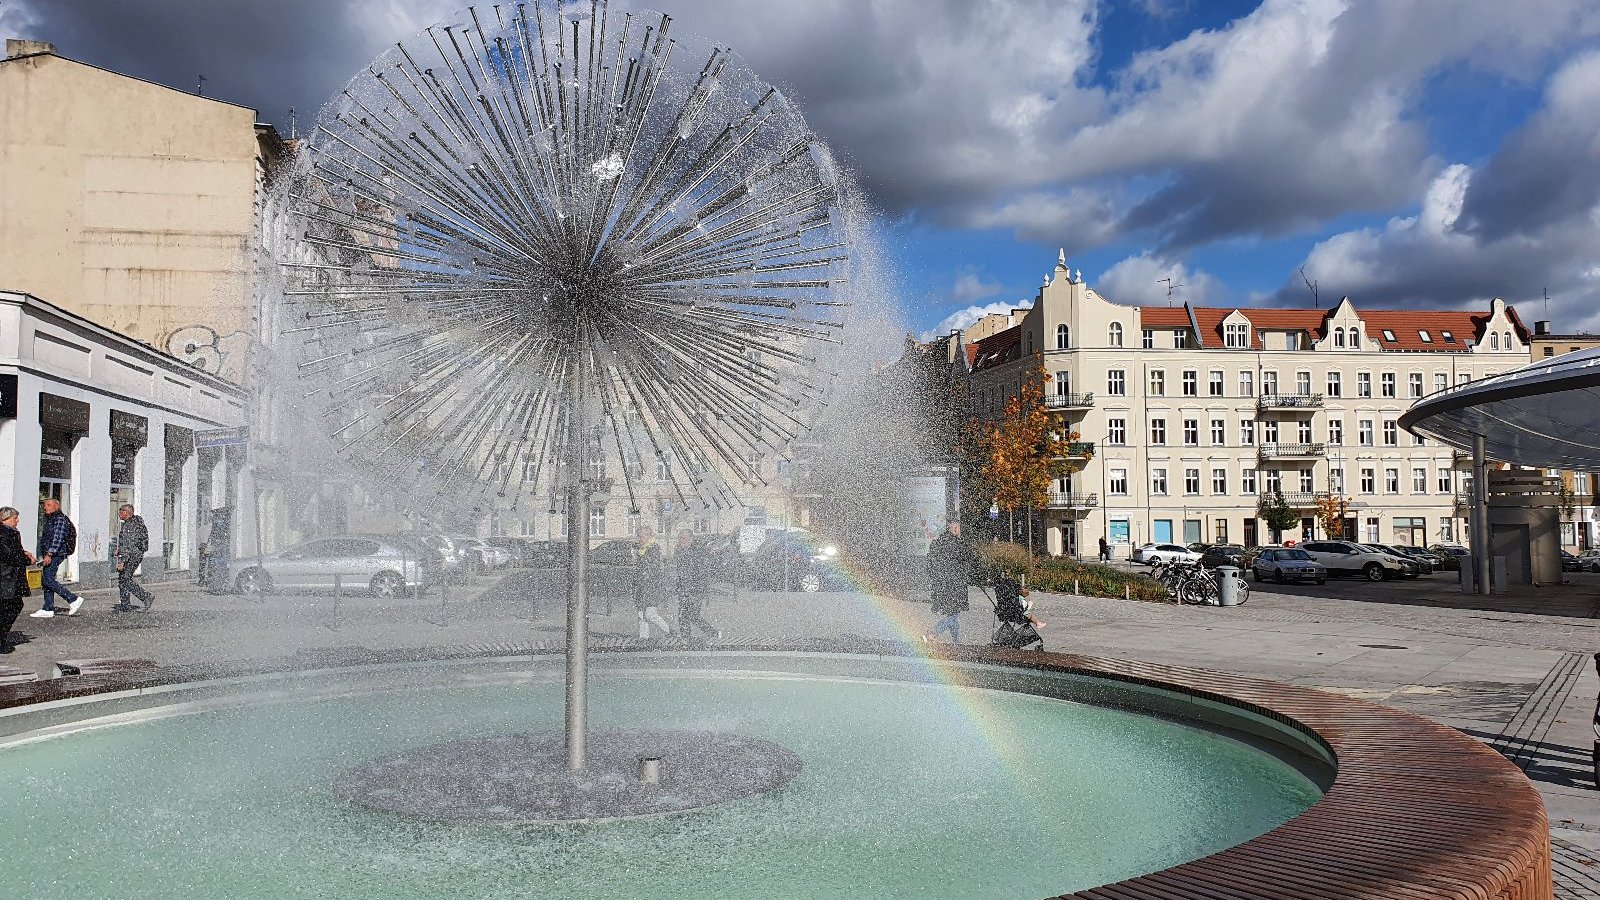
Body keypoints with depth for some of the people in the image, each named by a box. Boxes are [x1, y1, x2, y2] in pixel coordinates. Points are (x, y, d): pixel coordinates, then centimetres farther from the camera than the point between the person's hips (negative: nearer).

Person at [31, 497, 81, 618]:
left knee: (47, 580, -17)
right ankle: (48, 609, 11)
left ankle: (74, 599, -15)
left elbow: (57, 538, -21)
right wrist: (43, 555, 25)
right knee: (46, 580, 9)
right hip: (50, 555, 10)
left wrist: (49, 554, -28)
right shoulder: (49, 519, 21)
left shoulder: (60, 519, -11)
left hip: (56, 554, -10)